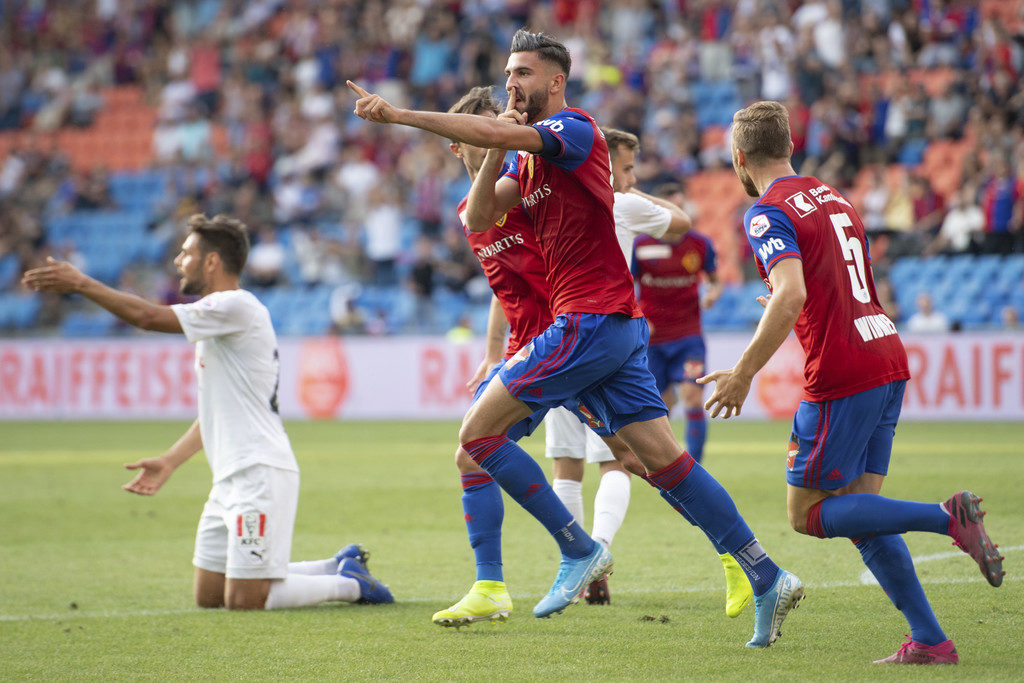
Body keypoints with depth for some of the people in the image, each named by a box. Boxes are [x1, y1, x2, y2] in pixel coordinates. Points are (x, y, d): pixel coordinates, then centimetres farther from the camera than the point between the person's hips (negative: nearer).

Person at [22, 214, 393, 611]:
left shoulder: (237, 307, -12)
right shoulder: (218, 318, 20)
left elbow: (149, 317, -19)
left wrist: (81, 284, -12)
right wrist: (170, 461, 17)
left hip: (260, 474, -10)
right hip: (231, 478, 10)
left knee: (243, 602, -12)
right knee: (208, 596, 11)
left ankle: (349, 585, 5)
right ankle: (337, 568, 19)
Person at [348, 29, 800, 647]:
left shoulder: (575, 129, -8)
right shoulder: (528, 157, 20)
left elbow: (493, 132, -24)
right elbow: (478, 219, 12)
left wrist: (397, 114, -24)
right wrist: (497, 153, -1)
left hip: (593, 318, -9)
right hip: (620, 326, 9)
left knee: (479, 431, -6)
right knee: (666, 461, 5)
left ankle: (579, 551, -4)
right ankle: (768, 578, 3)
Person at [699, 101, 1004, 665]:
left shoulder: (768, 213, -10)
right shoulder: (832, 199, 17)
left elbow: (791, 297, -25)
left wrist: (743, 373, -20)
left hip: (842, 376, -8)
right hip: (886, 360, 8)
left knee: (808, 515, 1)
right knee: (857, 513, 11)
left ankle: (948, 518, -14)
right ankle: (929, 640, 3)